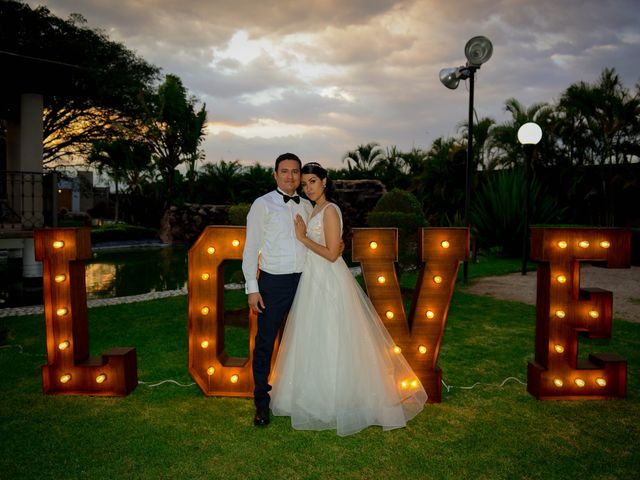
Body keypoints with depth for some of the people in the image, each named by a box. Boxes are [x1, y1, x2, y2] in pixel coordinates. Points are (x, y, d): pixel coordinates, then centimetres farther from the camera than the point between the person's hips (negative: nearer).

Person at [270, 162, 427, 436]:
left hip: (328, 283, -10)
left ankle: (335, 402, 14)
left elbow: (332, 254, -20)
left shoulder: (329, 210, -15)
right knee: (315, 340, 17)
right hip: (314, 281, 10)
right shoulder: (315, 210, 13)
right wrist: (303, 234, 2)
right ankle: (319, 395, 32)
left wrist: (303, 237, -15)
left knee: (330, 340, 0)